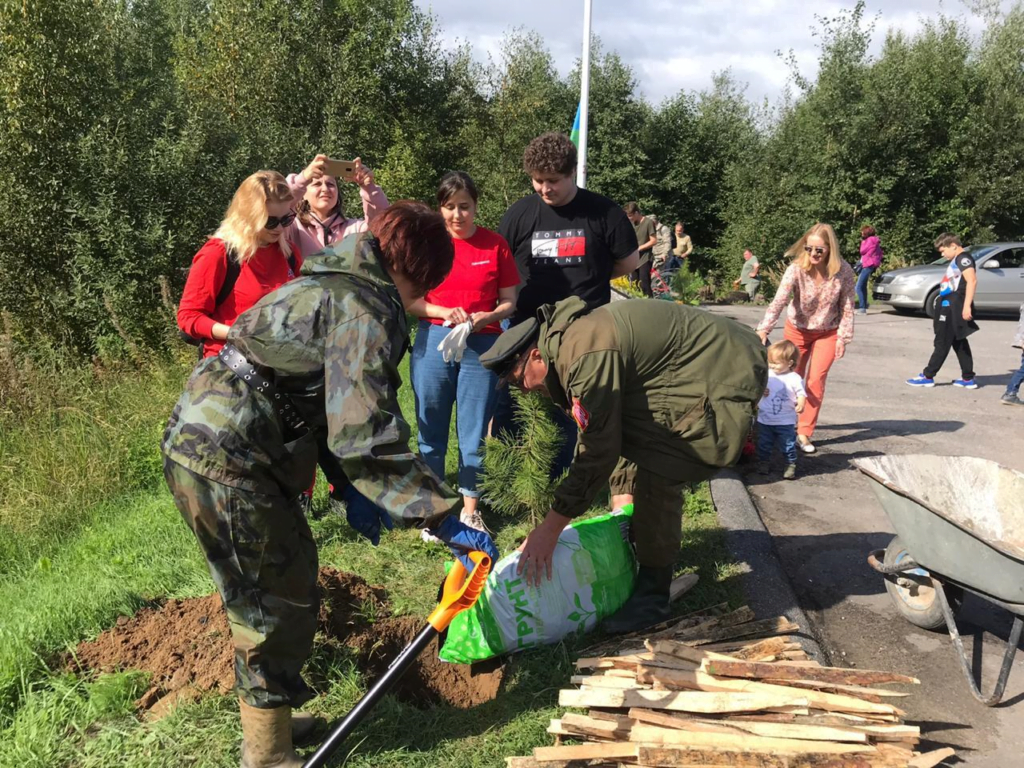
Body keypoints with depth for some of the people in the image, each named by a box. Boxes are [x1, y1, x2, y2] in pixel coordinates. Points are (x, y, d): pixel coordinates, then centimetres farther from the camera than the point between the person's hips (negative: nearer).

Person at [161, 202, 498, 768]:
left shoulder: (334, 284, 17)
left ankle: (269, 713, 42)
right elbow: (366, 431, -25)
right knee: (279, 606, 3)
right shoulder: (367, 309, -16)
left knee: (267, 601, 24)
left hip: (197, 439, 10)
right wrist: (444, 519, -23)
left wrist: (351, 488, 17)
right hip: (227, 464, -10)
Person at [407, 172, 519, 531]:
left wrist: (484, 318, -15)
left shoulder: (495, 245, 2)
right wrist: (446, 313, -14)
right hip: (434, 341, 1)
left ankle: (469, 509, 19)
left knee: (474, 431, 5)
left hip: (483, 344, 0)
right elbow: (410, 301, 2)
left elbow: (509, 302, 5)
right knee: (431, 430, 7)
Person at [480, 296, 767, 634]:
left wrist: (549, 530, -21)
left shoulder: (586, 356, -26)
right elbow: (608, 434, 10)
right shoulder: (574, 335, 7)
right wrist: (623, 499, 5)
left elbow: (597, 452, -26)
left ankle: (652, 596, -3)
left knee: (656, 473, -18)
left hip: (727, 383, -11)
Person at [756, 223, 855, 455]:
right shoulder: (796, 269, -26)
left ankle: (805, 433, 6)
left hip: (827, 333, 0)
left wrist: (843, 338, -11)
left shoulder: (843, 271, -21)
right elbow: (779, 301, -36)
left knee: (816, 382, -3)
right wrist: (763, 329, -49)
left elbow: (847, 307, -11)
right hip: (797, 330, 0)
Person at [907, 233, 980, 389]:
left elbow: (972, 280, -22)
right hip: (950, 307, 10)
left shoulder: (964, 258, -11)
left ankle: (927, 376, -2)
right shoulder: (956, 260, 19)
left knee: (942, 342, -5)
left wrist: (967, 306, -29)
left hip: (955, 308, -10)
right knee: (959, 342, 11)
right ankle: (968, 378, 15)